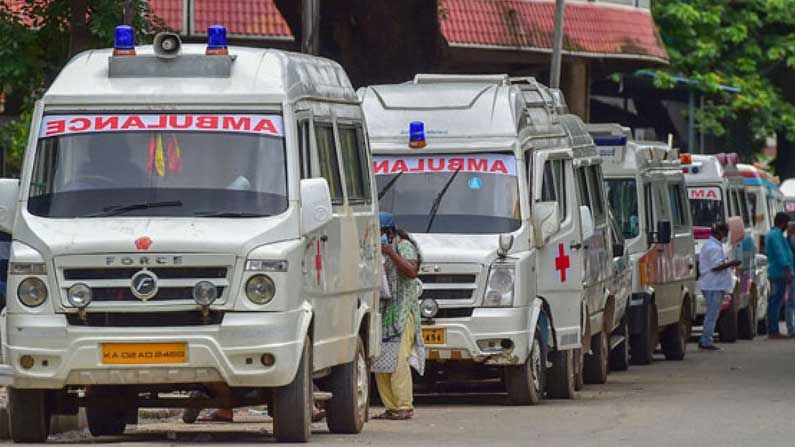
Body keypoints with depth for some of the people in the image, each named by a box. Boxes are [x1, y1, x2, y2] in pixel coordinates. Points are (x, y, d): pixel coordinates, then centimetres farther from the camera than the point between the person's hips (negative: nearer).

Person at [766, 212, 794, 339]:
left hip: (774, 273, 10)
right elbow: (780, 253, -21)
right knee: (776, 302, -11)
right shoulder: (776, 235, -12)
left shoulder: (770, 234, 20)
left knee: (774, 302, 11)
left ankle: (773, 331, 14)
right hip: (780, 273, -10)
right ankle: (773, 332, -14)